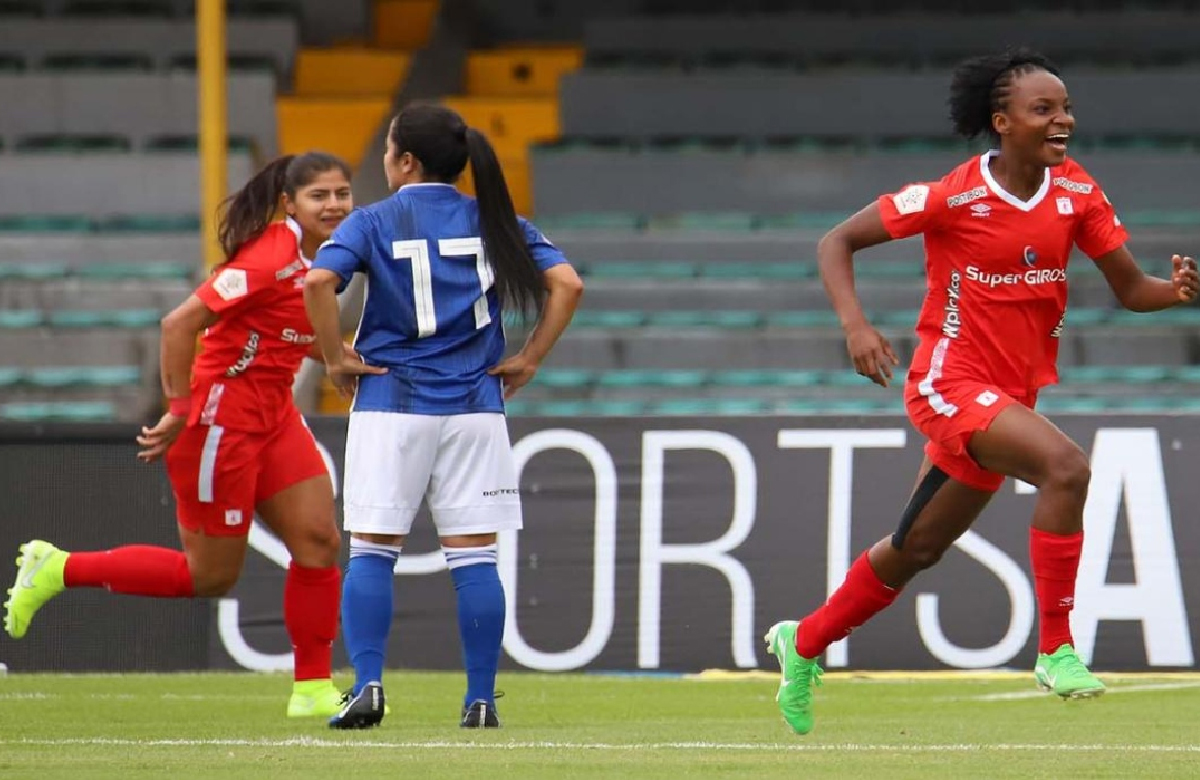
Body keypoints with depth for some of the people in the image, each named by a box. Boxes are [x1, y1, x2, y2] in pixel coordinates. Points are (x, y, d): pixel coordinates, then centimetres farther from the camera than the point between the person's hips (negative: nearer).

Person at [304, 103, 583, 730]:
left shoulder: (373, 223, 0)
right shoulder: (494, 222, 7)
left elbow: (318, 281, -16)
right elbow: (566, 285, -2)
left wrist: (337, 360, -6)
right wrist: (528, 361, 3)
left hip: (390, 402, -2)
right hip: (475, 405, 2)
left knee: (372, 551, 3)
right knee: (474, 556, 3)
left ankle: (368, 686, -9)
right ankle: (481, 700, 2)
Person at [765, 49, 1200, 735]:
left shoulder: (1077, 192, -1)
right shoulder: (955, 196, -15)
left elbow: (1129, 288, 2)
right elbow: (836, 242, -8)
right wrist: (856, 324, -23)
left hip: (1011, 394, 7)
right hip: (952, 383, -7)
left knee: (918, 549, 19)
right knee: (1065, 465, -30)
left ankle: (803, 643, 40)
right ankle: (1056, 649, -23)